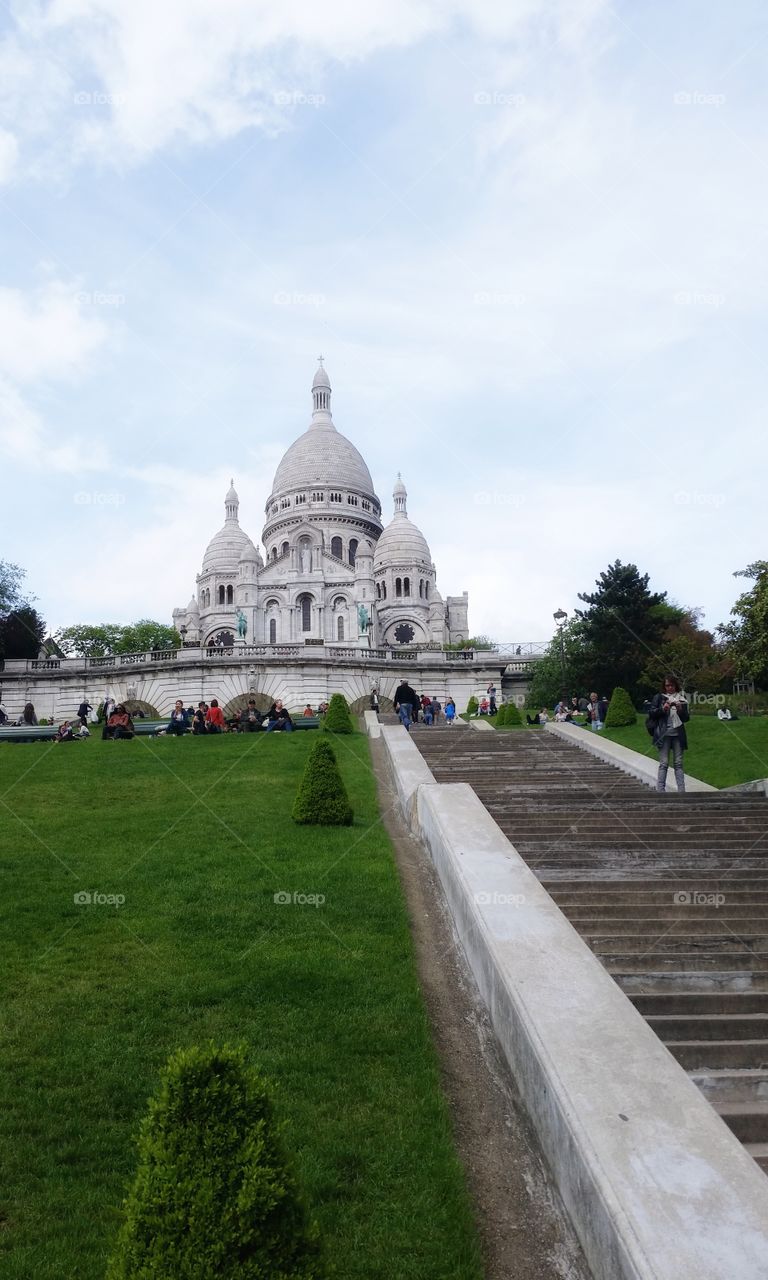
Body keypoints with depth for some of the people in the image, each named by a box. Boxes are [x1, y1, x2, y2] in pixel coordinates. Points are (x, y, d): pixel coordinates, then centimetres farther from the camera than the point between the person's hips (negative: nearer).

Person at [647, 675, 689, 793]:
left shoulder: (682, 698, 11)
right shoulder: (659, 697, 4)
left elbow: (686, 718, 10)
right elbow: (651, 712, 0)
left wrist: (680, 709, -9)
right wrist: (663, 709, -15)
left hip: (678, 734, 3)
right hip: (664, 733, -3)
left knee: (678, 763, 5)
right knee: (664, 763, -4)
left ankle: (681, 790, 7)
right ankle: (660, 790, -3)